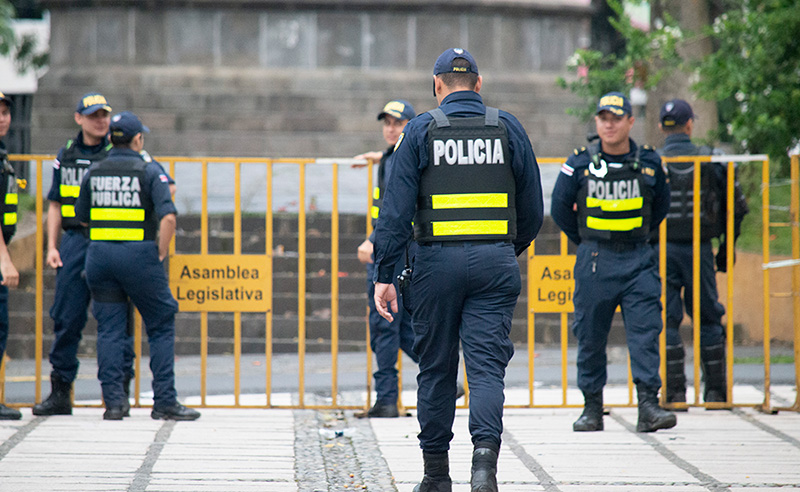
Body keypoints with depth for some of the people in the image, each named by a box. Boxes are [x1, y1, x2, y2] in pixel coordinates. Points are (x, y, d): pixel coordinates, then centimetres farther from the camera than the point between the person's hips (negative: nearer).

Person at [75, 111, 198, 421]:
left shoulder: (94, 173, 9)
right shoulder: (149, 171, -5)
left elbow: (82, 218, 15)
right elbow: (168, 216, -16)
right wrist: (160, 254, -6)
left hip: (99, 255, 4)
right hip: (138, 255, -4)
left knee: (109, 330, 8)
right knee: (161, 326, 7)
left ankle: (113, 402, 2)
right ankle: (165, 401, 3)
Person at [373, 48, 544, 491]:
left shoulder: (421, 130, 1)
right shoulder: (508, 128, 6)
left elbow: (396, 209, -5)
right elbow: (532, 210, 10)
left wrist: (384, 274, -4)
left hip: (438, 261, -1)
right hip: (496, 262, 1)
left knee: (436, 369, 10)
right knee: (487, 367, -2)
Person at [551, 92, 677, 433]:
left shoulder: (649, 163, 2)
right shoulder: (580, 164, -2)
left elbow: (660, 206, 19)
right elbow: (560, 209, 10)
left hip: (638, 260, 0)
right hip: (595, 262, 0)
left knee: (645, 331, -9)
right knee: (590, 336, 4)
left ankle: (648, 405, -11)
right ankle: (592, 407, 15)